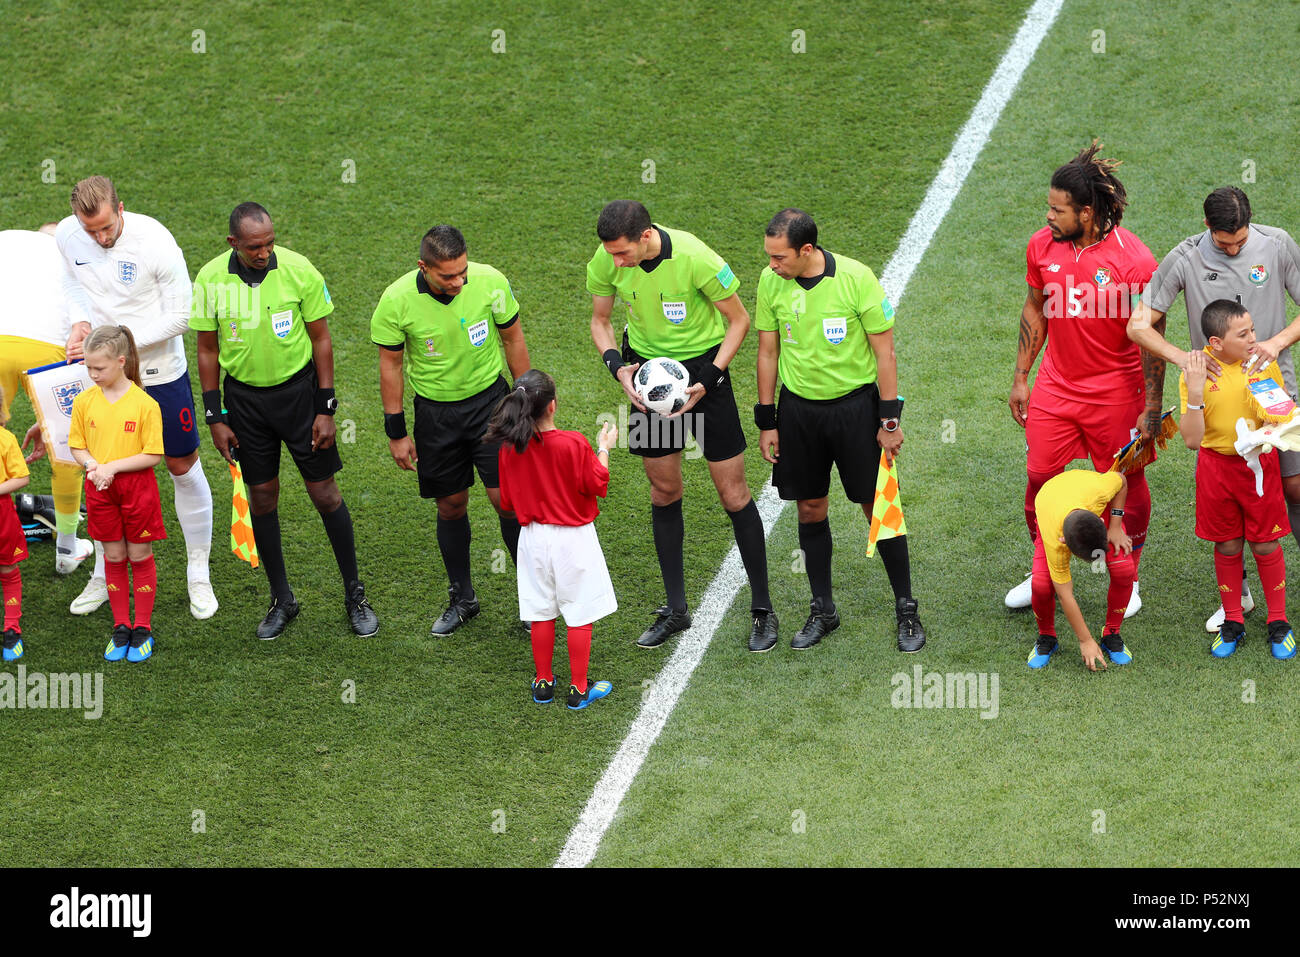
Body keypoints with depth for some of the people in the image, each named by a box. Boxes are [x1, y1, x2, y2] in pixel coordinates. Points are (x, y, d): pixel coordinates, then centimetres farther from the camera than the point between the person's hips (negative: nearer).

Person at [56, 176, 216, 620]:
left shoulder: (154, 241, -24)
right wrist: (81, 323, -9)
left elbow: (179, 316, -18)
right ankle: (104, 575, 24)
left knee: (184, 468, 6)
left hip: (160, 371, -3)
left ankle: (199, 575, 21)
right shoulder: (67, 235, -11)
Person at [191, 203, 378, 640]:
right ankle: (282, 600, 21)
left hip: (298, 389, -1)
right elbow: (208, 350, 1)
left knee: (325, 492, 2)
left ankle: (354, 594, 16)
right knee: (262, 497, 8)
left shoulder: (299, 270, -14)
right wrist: (215, 418, 0)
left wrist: (325, 410, -6)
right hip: (244, 397, 1)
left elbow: (321, 340, -5)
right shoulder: (210, 280, -10)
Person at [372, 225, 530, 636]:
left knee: (506, 499, -7)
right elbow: (390, 364, -5)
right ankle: (462, 598, 27)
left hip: (489, 398, 0)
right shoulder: (396, 301, -19)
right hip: (434, 409, 0)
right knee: (451, 505, 8)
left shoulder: (490, 282, -18)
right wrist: (396, 432, -2)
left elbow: (513, 339, -1)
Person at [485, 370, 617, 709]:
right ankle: (579, 689, 15)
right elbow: (598, 484, -9)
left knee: (541, 613, 16)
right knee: (580, 615, 8)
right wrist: (604, 449, 5)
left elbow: (507, 501, 2)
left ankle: (543, 683, 27)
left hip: (533, 537, 4)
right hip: (573, 539, -4)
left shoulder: (509, 448, -8)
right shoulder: (573, 444, -21)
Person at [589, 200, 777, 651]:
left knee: (732, 492, -1)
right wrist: (617, 365, -13)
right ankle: (675, 609, 22)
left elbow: (739, 320, -12)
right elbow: (600, 320, 5)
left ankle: (763, 610, 9)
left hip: (702, 368, -4)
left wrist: (707, 380, -19)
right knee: (664, 492, 10)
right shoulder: (606, 262, -13)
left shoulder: (695, 259, -26)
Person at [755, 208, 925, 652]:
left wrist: (889, 420, -9)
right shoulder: (771, 282, -5)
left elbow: (884, 352, -9)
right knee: (809, 507, 8)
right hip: (798, 407, 3)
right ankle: (822, 611, 21)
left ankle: (906, 610, 13)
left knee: (878, 506, 1)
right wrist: (767, 422, 6)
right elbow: (768, 352, 5)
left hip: (854, 402, -3)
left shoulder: (856, 278, -16)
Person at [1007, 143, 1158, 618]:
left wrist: (1152, 408, -11)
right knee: (1040, 478, 5)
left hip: (1115, 394, -4)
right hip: (1054, 387, 4)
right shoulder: (1042, 246, -3)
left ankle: (1129, 580, 27)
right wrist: (1021, 377, 13)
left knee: (1128, 486, 7)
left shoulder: (1133, 259, -18)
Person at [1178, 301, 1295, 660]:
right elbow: (1192, 439, -15)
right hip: (1216, 465, 0)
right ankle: (1232, 621, 25)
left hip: (1260, 464, 0)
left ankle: (1278, 622, 20)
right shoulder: (1196, 372, -11)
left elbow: (1286, 415, 5)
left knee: (1265, 545, 5)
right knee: (1227, 546, 10)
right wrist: (1194, 394, -27)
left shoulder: (1265, 364, -7)